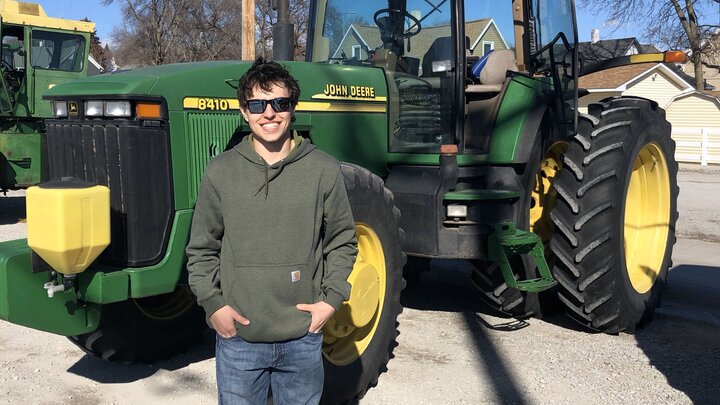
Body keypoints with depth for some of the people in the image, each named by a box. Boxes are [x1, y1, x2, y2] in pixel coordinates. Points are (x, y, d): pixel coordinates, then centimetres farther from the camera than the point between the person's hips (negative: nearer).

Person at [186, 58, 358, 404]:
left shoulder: (323, 170, -2)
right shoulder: (220, 172, -1)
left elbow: (342, 240, 6)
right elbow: (201, 250, 5)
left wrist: (332, 298, -3)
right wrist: (213, 304, -6)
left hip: (303, 338, 0)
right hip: (237, 337, 0)